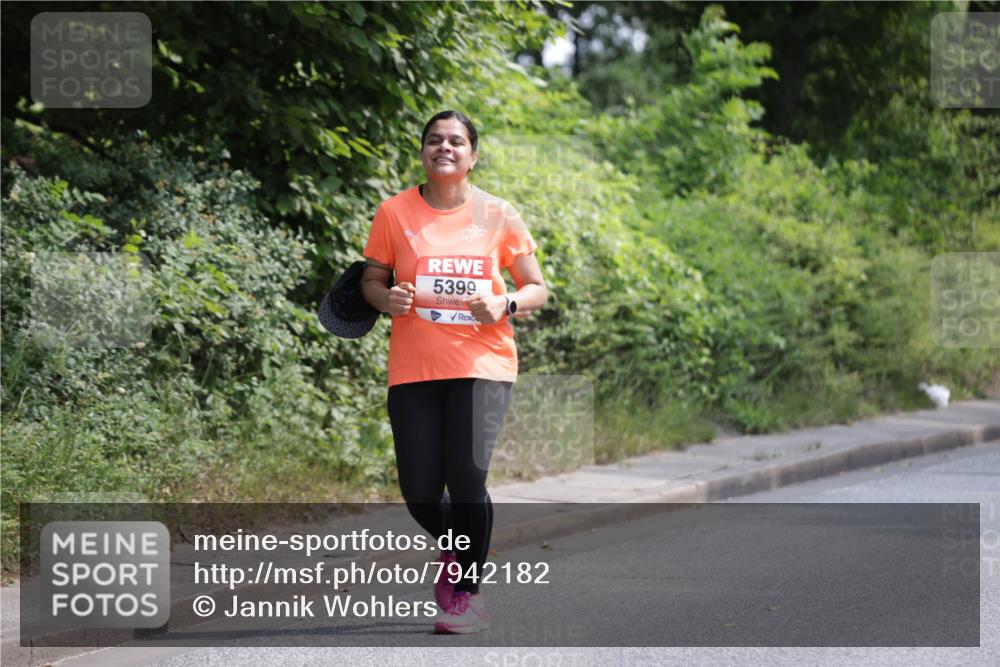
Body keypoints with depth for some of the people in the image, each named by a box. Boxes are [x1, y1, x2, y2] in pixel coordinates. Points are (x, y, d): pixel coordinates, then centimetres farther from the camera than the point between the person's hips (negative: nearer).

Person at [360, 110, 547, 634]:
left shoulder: (498, 216, 2)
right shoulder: (394, 213, 2)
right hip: (413, 369, 1)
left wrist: (505, 305, -13)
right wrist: (387, 299, -12)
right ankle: (451, 551, 33)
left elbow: (537, 289, 8)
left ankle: (469, 593, 3)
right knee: (419, 491, -3)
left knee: (467, 475, -16)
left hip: (482, 364, -1)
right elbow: (371, 280, 11)